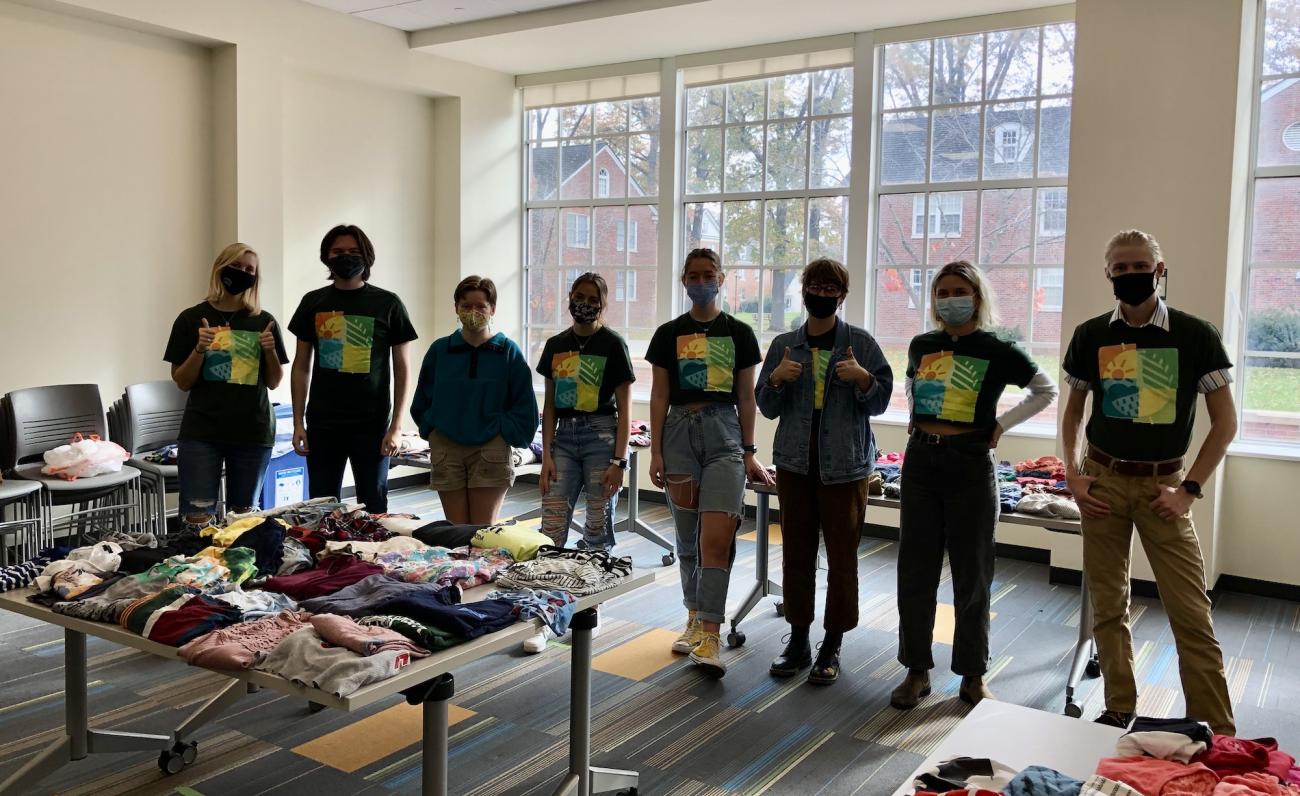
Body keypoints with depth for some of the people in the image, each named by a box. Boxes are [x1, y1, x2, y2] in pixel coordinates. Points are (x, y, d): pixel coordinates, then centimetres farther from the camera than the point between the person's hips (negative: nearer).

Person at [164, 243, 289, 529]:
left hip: (253, 432, 2)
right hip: (201, 432, -1)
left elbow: (274, 383, 8)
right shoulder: (192, 318, 1)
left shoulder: (263, 321, 6)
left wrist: (270, 351, -10)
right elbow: (182, 382, 2)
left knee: (245, 516, 6)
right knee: (196, 518, -9)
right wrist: (200, 349, -15)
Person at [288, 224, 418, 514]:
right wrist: (298, 422, 4)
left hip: (372, 424, -2)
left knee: (373, 509, 4)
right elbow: (302, 366, 10)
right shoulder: (313, 302, 7)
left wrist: (396, 426, -6)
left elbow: (402, 368, 1)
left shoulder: (388, 304, 0)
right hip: (322, 424, 2)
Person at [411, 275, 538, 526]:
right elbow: (421, 402, 15)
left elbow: (525, 406, 2)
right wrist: (431, 430, 4)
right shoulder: (439, 349, 6)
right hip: (445, 449, 2)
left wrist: (505, 434, -5)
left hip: (490, 451, -2)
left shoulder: (508, 351, 0)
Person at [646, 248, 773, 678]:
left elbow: (746, 397, 8)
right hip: (680, 431, 2)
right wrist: (656, 451, 1)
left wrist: (749, 452, 3)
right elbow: (659, 396, 7)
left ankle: (709, 635, -11)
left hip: (725, 433, -1)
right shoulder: (669, 334, 9)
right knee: (689, 537, 9)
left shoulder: (739, 333, 7)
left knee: (716, 538, -12)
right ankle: (694, 620, 23)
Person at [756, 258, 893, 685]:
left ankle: (832, 646, 15)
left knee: (842, 554, 3)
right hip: (795, 461, 3)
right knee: (796, 552, 9)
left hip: (845, 464, -3)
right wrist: (776, 379, -11)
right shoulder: (784, 345, 7)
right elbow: (767, 408, 9)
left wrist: (862, 377, -20)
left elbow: (880, 401, 0)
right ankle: (798, 639, 21)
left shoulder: (861, 343, -1)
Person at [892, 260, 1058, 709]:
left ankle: (973, 676, 20)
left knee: (971, 575, 6)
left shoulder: (997, 352, -5)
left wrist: (1001, 424, -1)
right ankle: (917, 671, 18)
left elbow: (1047, 392, 6)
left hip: (970, 466, -3)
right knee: (915, 571, 6)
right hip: (921, 461, 4)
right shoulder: (921, 346, 6)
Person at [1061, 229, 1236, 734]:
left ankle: (1218, 734, 7)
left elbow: (1225, 422, -1)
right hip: (1103, 481, 2)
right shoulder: (1090, 336, 2)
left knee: (1192, 614, -4)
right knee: (1108, 605, 9)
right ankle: (1119, 712, 22)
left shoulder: (1194, 335, -5)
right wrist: (1073, 475, 3)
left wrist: (1189, 488, -6)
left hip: (1163, 485, -2)